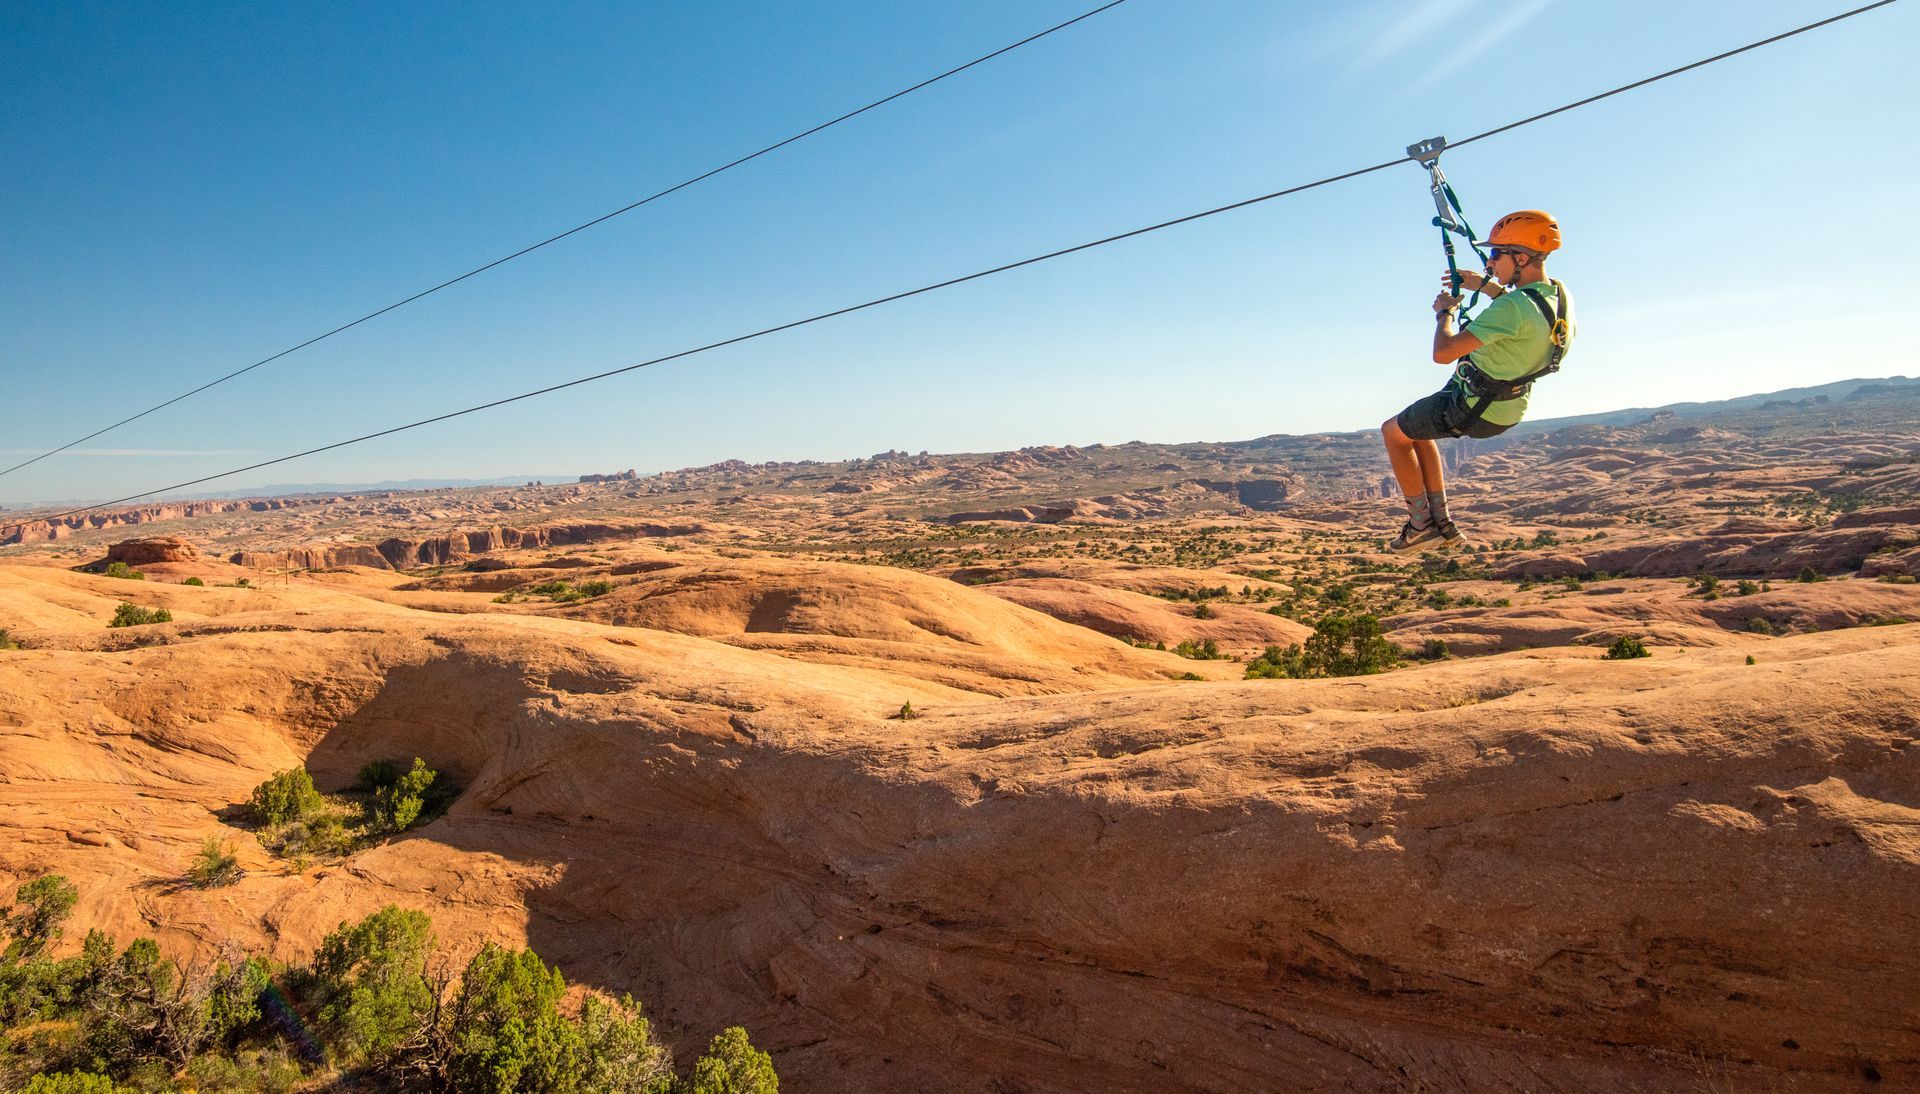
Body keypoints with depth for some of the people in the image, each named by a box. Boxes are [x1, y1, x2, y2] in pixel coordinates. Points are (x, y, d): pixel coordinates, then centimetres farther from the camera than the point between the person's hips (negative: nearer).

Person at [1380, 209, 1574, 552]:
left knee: (1393, 432, 12)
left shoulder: (1511, 309, -33)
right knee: (1417, 430, 28)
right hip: (1511, 409, 9)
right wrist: (1484, 285, 16)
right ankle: (1442, 523, 26)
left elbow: (1443, 353, -34)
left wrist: (1445, 312, -14)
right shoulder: (1560, 296, -4)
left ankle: (1422, 525, 17)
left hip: (1473, 410, -9)